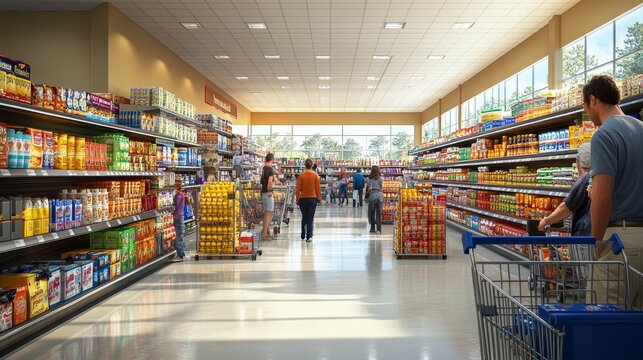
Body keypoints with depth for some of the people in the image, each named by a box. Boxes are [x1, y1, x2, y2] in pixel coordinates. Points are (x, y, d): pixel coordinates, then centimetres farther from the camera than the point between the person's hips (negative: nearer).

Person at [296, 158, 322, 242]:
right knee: (310, 219, 2)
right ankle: (309, 237, -2)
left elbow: (298, 189, -3)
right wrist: (319, 198, 7)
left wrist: (297, 199, 7)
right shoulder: (315, 175, -5)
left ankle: (303, 235, 24)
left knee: (304, 217, 17)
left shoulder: (301, 175, -4)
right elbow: (318, 188, -3)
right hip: (312, 199, -1)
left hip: (303, 199, 1)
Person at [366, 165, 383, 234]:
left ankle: (373, 228, 13)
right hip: (379, 195, 3)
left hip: (373, 195, -3)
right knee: (379, 213, 5)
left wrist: (367, 193, 9)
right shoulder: (380, 178, 6)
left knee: (371, 213, 9)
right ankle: (379, 229, 1)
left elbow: (370, 188, -8)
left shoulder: (370, 178, -4)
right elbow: (381, 187, 3)